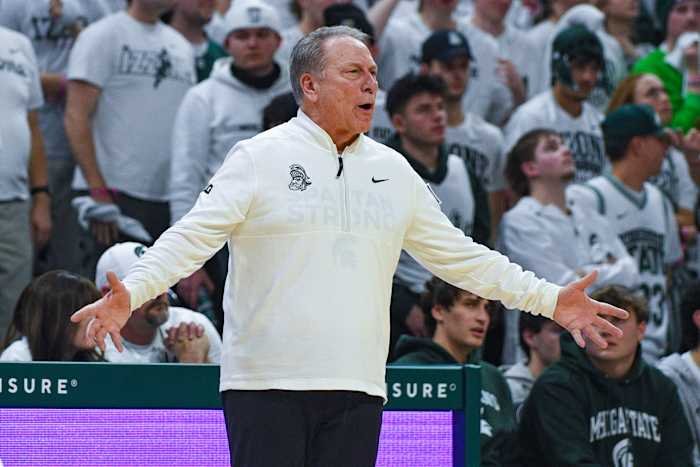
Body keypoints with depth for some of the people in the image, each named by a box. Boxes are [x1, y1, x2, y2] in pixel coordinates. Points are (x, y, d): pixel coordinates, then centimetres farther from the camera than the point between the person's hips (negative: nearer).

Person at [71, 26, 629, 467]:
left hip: (357, 392, 5)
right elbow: (194, 235, -11)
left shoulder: (394, 172, 13)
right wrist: (131, 293, -27)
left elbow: (457, 254, 20)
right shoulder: (260, 159, -3)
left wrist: (549, 300, 16)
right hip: (266, 383, -5)